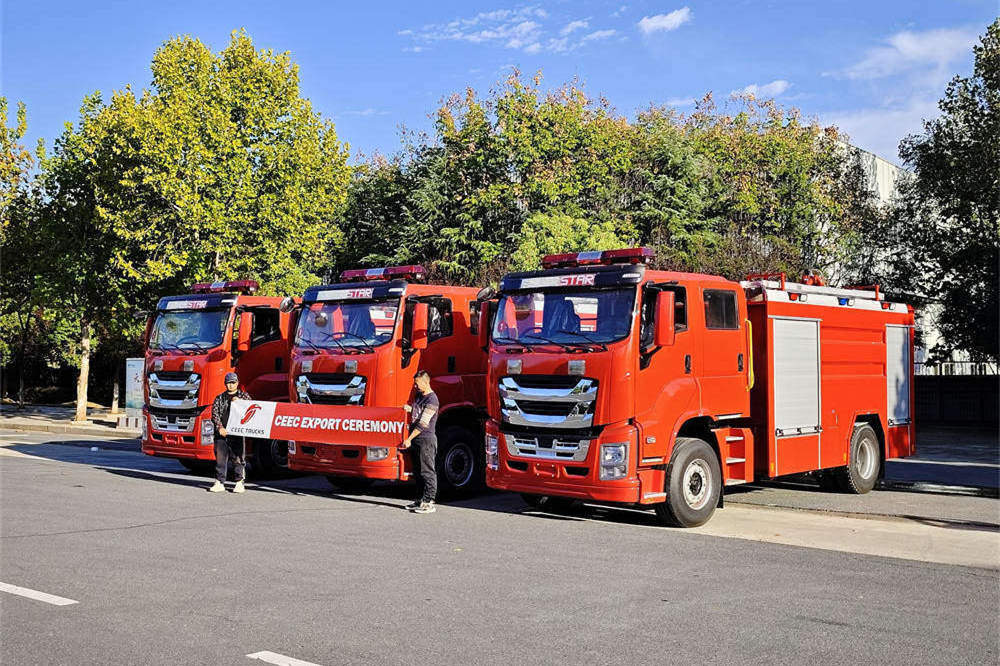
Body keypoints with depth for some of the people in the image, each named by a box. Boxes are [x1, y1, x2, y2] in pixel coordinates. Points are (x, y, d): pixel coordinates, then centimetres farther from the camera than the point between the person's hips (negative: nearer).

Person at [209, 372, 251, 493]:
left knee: (238, 457, -5)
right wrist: (220, 427, -11)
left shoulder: (244, 396, 14)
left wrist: (239, 402, -12)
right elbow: (215, 413, 5)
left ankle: (240, 483, -1)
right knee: (220, 457, 1)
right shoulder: (219, 398, 16)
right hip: (222, 432, 2)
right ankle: (219, 483, 7)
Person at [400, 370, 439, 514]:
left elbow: (423, 423, -20)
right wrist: (409, 408, 12)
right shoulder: (419, 396, 15)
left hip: (427, 439, -9)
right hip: (417, 439, 9)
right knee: (419, 471, 13)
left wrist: (409, 439, -20)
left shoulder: (432, 400, -15)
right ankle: (421, 500, 21)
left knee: (428, 471, -7)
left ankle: (429, 502, -5)